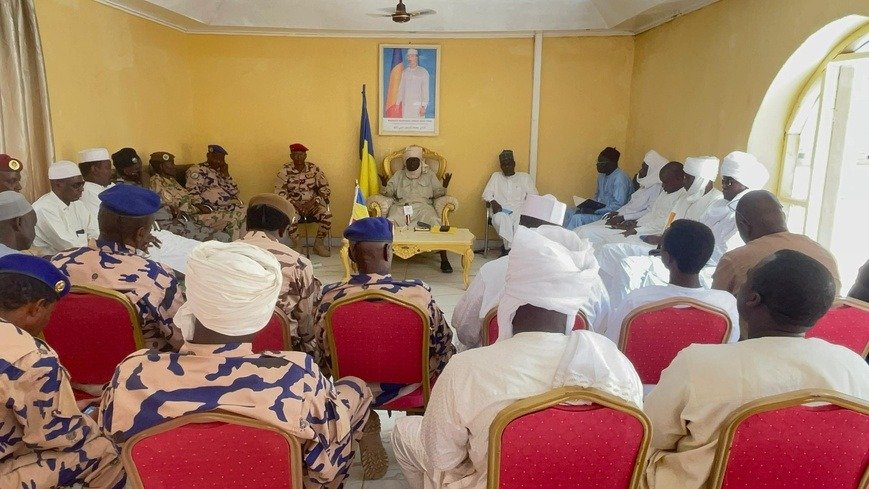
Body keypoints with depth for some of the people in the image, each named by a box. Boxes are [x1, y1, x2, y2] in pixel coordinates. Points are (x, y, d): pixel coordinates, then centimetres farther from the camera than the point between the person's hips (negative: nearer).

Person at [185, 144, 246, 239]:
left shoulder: (221, 171, 24)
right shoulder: (197, 170, 2)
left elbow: (234, 192, 15)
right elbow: (192, 193, -11)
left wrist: (226, 174, 5)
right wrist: (202, 207, -26)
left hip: (228, 206, 7)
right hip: (213, 209, -7)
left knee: (243, 211, -19)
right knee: (233, 218, -29)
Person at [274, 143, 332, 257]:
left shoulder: (314, 169, 2)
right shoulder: (285, 171, -3)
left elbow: (325, 189, 2)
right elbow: (279, 192, -8)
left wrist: (313, 202, -14)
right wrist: (295, 204, -20)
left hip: (312, 203, 2)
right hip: (293, 204, -2)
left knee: (327, 214, -27)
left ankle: (318, 243, -8)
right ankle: (296, 246, -14)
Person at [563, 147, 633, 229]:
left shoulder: (620, 178, -18)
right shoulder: (602, 175, 9)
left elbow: (618, 205, -24)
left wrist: (594, 211, -24)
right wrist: (589, 204, 1)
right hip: (599, 209, 9)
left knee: (577, 218, -26)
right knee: (569, 213, -7)